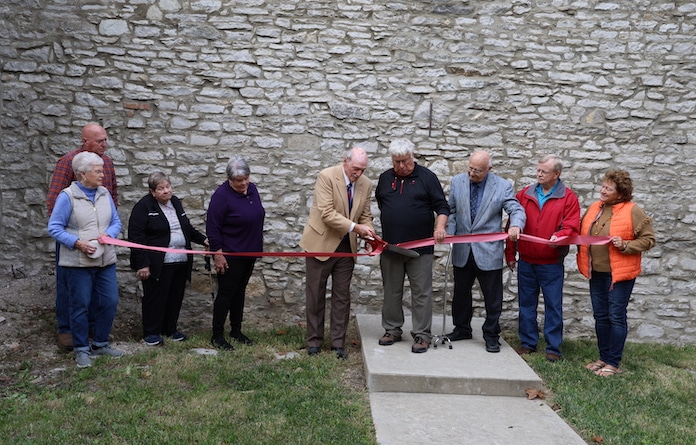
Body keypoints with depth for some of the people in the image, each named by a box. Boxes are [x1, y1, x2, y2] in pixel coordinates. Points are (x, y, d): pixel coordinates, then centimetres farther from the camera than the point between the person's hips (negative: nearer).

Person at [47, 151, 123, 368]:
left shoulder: (104, 193, 6)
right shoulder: (67, 196, -9)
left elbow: (116, 222, 9)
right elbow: (54, 227, -9)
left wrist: (108, 235, -12)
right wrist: (77, 242, -20)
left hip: (106, 261, 5)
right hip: (78, 262, -5)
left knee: (109, 302, 7)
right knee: (80, 306, 4)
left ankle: (101, 343, 25)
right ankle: (82, 349, 19)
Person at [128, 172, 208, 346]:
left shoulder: (175, 202, 13)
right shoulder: (143, 206, -9)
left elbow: (187, 228, 25)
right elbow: (136, 237, -13)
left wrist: (203, 239, 10)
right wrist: (142, 263, -18)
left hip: (180, 261, 7)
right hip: (157, 264, -7)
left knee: (175, 297, 13)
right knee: (155, 297, 2)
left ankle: (170, 328, 29)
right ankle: (151, 332, 17)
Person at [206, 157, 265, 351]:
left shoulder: (252, 189, 4)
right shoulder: (222, 195, -18)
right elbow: (212, 227, -17)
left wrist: (258, 246, 16)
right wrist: (217, 253, -19)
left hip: (249, 252, 7)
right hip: (230, 255, -7)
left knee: (240, 291, 15)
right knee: (226, 293, 0)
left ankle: (236, 331, 27)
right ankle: (217, 336, 11)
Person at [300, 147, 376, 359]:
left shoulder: (366, 184, 1)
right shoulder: (326, 177, -16)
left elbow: (365, 216, 8)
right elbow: (327, 213, -23)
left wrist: (369, 237, -11)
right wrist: (355, 227, -28)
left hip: (346, 246, 4)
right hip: (321, 243, -4)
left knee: (342, 296, 8)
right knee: (316, 295, 7)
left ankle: (338, 342, 19)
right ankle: (314, 340, 22)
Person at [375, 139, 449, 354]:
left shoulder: (427, 177, -1)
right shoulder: (385, 178, 10)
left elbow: (442, 206, -1)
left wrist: (440, 226, -18)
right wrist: (375, 232, 13)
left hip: (420, 246, -3)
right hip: (390, 246, 4)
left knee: (421, 293, 0)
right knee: (391, 292, 11)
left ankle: (421, 335, 8)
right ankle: (392, 330, 23)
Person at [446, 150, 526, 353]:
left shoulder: (502, 186, -6)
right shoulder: (457, 181, 3)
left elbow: (516, 210, -12)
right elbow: (451, 211, 9)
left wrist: (515, 225, -33)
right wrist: (449, 233, -3)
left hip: (488, 251, -3)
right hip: (462, 250, 3)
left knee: (492, 297, 4)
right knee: (461, 292, 16)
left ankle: (491, 335, 19)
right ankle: (462, 328, 33)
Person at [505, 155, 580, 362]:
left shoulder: (568, 198, -2)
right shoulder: (524, 194, 5)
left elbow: (572, 228, -8)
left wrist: (559, 236, -30)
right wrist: (510, 254, 6)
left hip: (552, 263, -3)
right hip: (526, 261, 3)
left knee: (553, 306, 4)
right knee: (526, 304, 11)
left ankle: (553, 348, 13)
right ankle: (528, 343, 23)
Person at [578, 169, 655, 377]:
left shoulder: (633, 212, -10)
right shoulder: (594, 209, 8)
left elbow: (649, 239, -7)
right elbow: (582, 233, 20)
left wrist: (625, 245, -20)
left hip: (619, 273, -6)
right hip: (596, 272, 6)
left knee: (616, 317, 0)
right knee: (600, 316, 13)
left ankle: (614, 363, 9)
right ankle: (604, 358, 25)